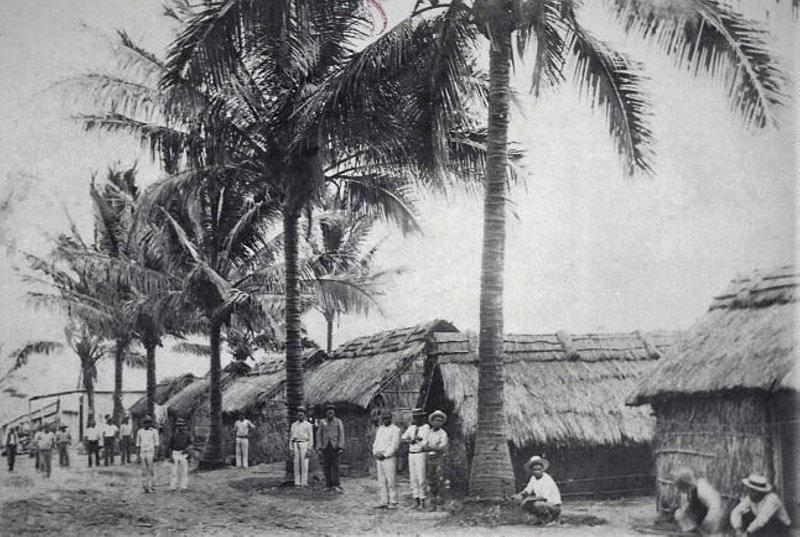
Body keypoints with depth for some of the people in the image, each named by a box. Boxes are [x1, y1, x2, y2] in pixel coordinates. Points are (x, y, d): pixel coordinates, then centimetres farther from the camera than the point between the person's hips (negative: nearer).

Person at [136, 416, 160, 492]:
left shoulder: (154, 432, -5)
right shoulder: (140, 432, 6)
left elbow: (156, 444, -6)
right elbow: (138, 444, 10)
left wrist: (155, 455, -13)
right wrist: (137, 455, 7)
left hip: (151, 454, -3)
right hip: (143, 454, 3)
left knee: (151, 471, -1)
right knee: (144, 471, 2)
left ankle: (152, 487, 4)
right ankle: (145, 486, 6)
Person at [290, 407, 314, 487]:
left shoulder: (308, 425, 4)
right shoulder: (294, 425, 14)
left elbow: (311, 438, 0)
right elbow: (291, 437, 13)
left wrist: (309, 449, -9)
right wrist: (291, 449, 5)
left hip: (304, 444, -3)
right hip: (295, 445, 3)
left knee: (304, 464, -6)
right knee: (296, 464, 1)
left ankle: (304, 482, -4)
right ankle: (297, 482, 3)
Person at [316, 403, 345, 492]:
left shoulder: (338, 422, 4)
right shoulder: (322, 422, 9)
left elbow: (341, 435, -1)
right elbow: (319, 435, 7)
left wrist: (341, 447, -11)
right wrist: (319, 448, -2)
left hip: (335, 446, -2)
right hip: (325, 447, 2)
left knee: (335, 466, -7)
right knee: (326, 466, 0)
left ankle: (336, 485, -5)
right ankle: (328, 485, 5)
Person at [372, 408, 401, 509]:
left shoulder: (395, 429, -3)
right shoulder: (380, 429, 18)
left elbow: (395, 445, -10)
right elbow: (376, 443, 19)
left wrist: (384, 455, -13)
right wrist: (375, 453, 1)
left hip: (389, 458, -7)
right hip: (379, 458, 7)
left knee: (390, 481, -7)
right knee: (381, 481, 5)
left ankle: (393, 502, -4)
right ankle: (384, 502, 9)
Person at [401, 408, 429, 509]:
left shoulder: (426, 428, -7)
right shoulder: (411, 428, 9)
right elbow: (401, 440, 4)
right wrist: (409, 441, -14)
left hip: (421, 455, -6)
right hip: (411, 455, 6)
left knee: (421, 479, -8)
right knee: (413, 479, 5)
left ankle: (422, 502, -1)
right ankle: (416, 502, 10)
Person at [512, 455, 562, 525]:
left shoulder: (547, 479, -22)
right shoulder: (533, 478, 2)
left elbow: (544, 497, -29)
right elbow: (527, 490, 9)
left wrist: (530, 498, -25)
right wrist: (519, 495, -12)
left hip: (554, 506, -8)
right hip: (542, 503, 8)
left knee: (538, 504, -36)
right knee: (523, 503, -5)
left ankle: (550, 519, -11)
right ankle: (538, 517, 9)